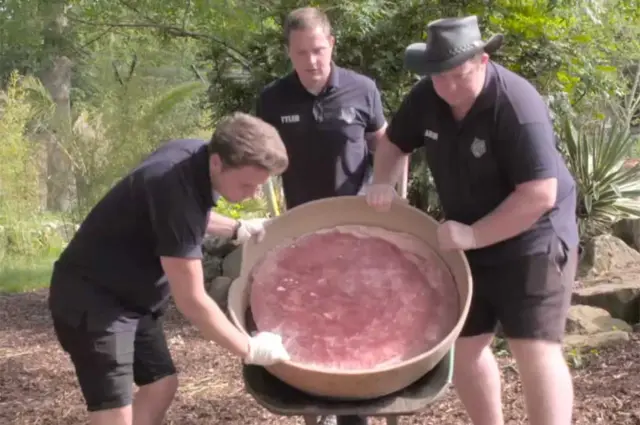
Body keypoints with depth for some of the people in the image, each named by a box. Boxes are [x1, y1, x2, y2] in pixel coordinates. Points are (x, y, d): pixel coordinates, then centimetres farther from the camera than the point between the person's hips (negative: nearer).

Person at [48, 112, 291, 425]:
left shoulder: (193, 156, -4)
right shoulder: (176, 190, -31)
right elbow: (191, 301, -27)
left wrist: (238, 230, 9)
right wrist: (249, 349, -17)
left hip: (130, 296, 10)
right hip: (92, 300, -10)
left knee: (161, 383, 16)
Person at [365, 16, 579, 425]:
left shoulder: (517, 105, -26)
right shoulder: (426, 98, -6)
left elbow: (539, 195, -28)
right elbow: (394, 143, 13)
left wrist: (473, 234, -27)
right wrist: (383, 182, -8)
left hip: (533, 242, -7)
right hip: (468, 245, 7)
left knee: (536, 348, -12)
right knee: (463, 344, 11)